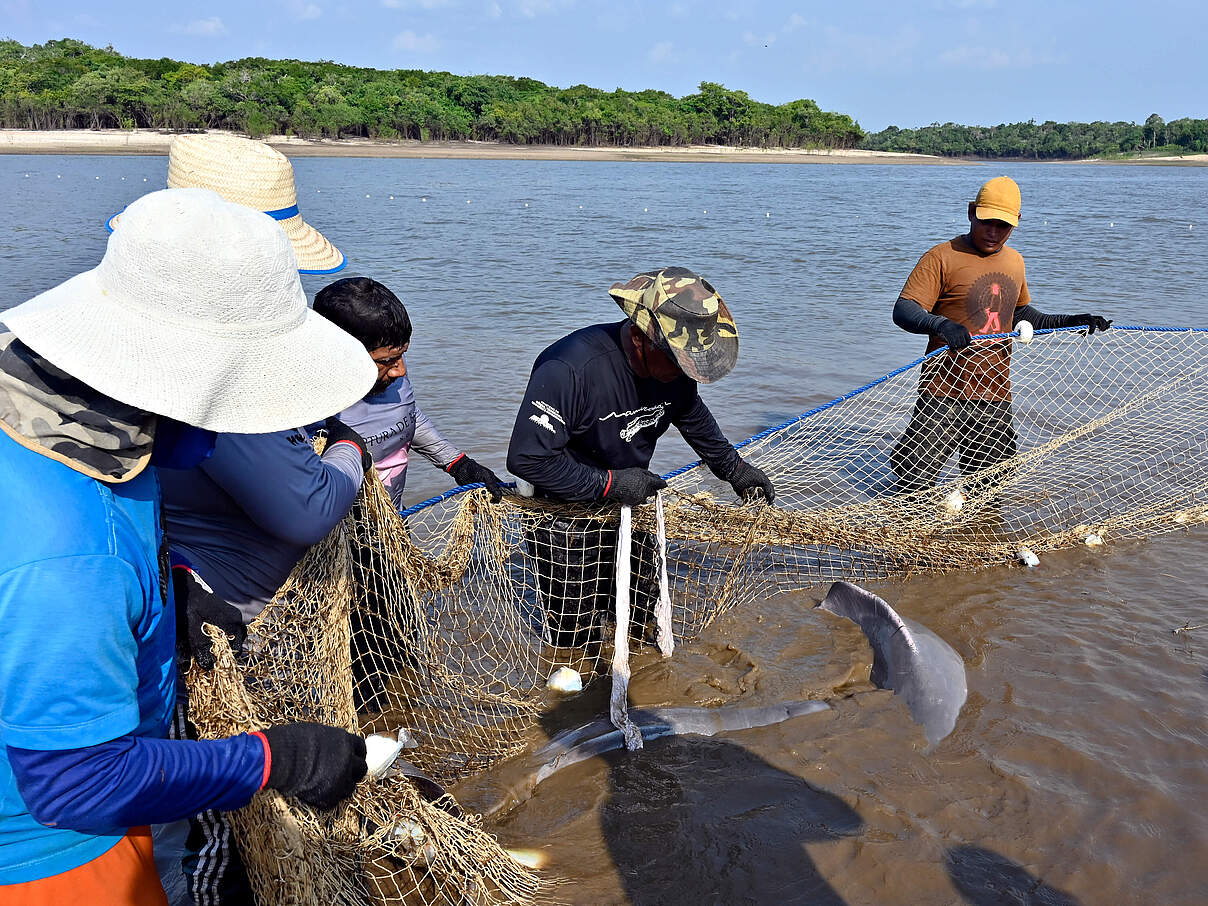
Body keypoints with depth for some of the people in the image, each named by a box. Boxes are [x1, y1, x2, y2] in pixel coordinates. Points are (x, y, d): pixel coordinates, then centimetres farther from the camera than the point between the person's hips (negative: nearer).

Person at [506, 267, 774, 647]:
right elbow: (526, 458, -32)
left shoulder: (674, 365, -10)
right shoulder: (570, 369, -33)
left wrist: (734, 469, 17)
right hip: (567, 513, -6)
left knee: (646, 614, 14)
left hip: (629, 503, 6)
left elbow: (694, 417, 14)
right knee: (575, 640, 0)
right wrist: (610, 483, -28)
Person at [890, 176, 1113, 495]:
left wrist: (1069, 321, 17)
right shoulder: (943, 257, -5)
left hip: (996, 398, 5)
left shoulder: (1015, 262, 15)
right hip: (944, 396, -5)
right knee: (915, 484, -7)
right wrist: (939, 324, -34)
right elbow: (903, 311, -14)